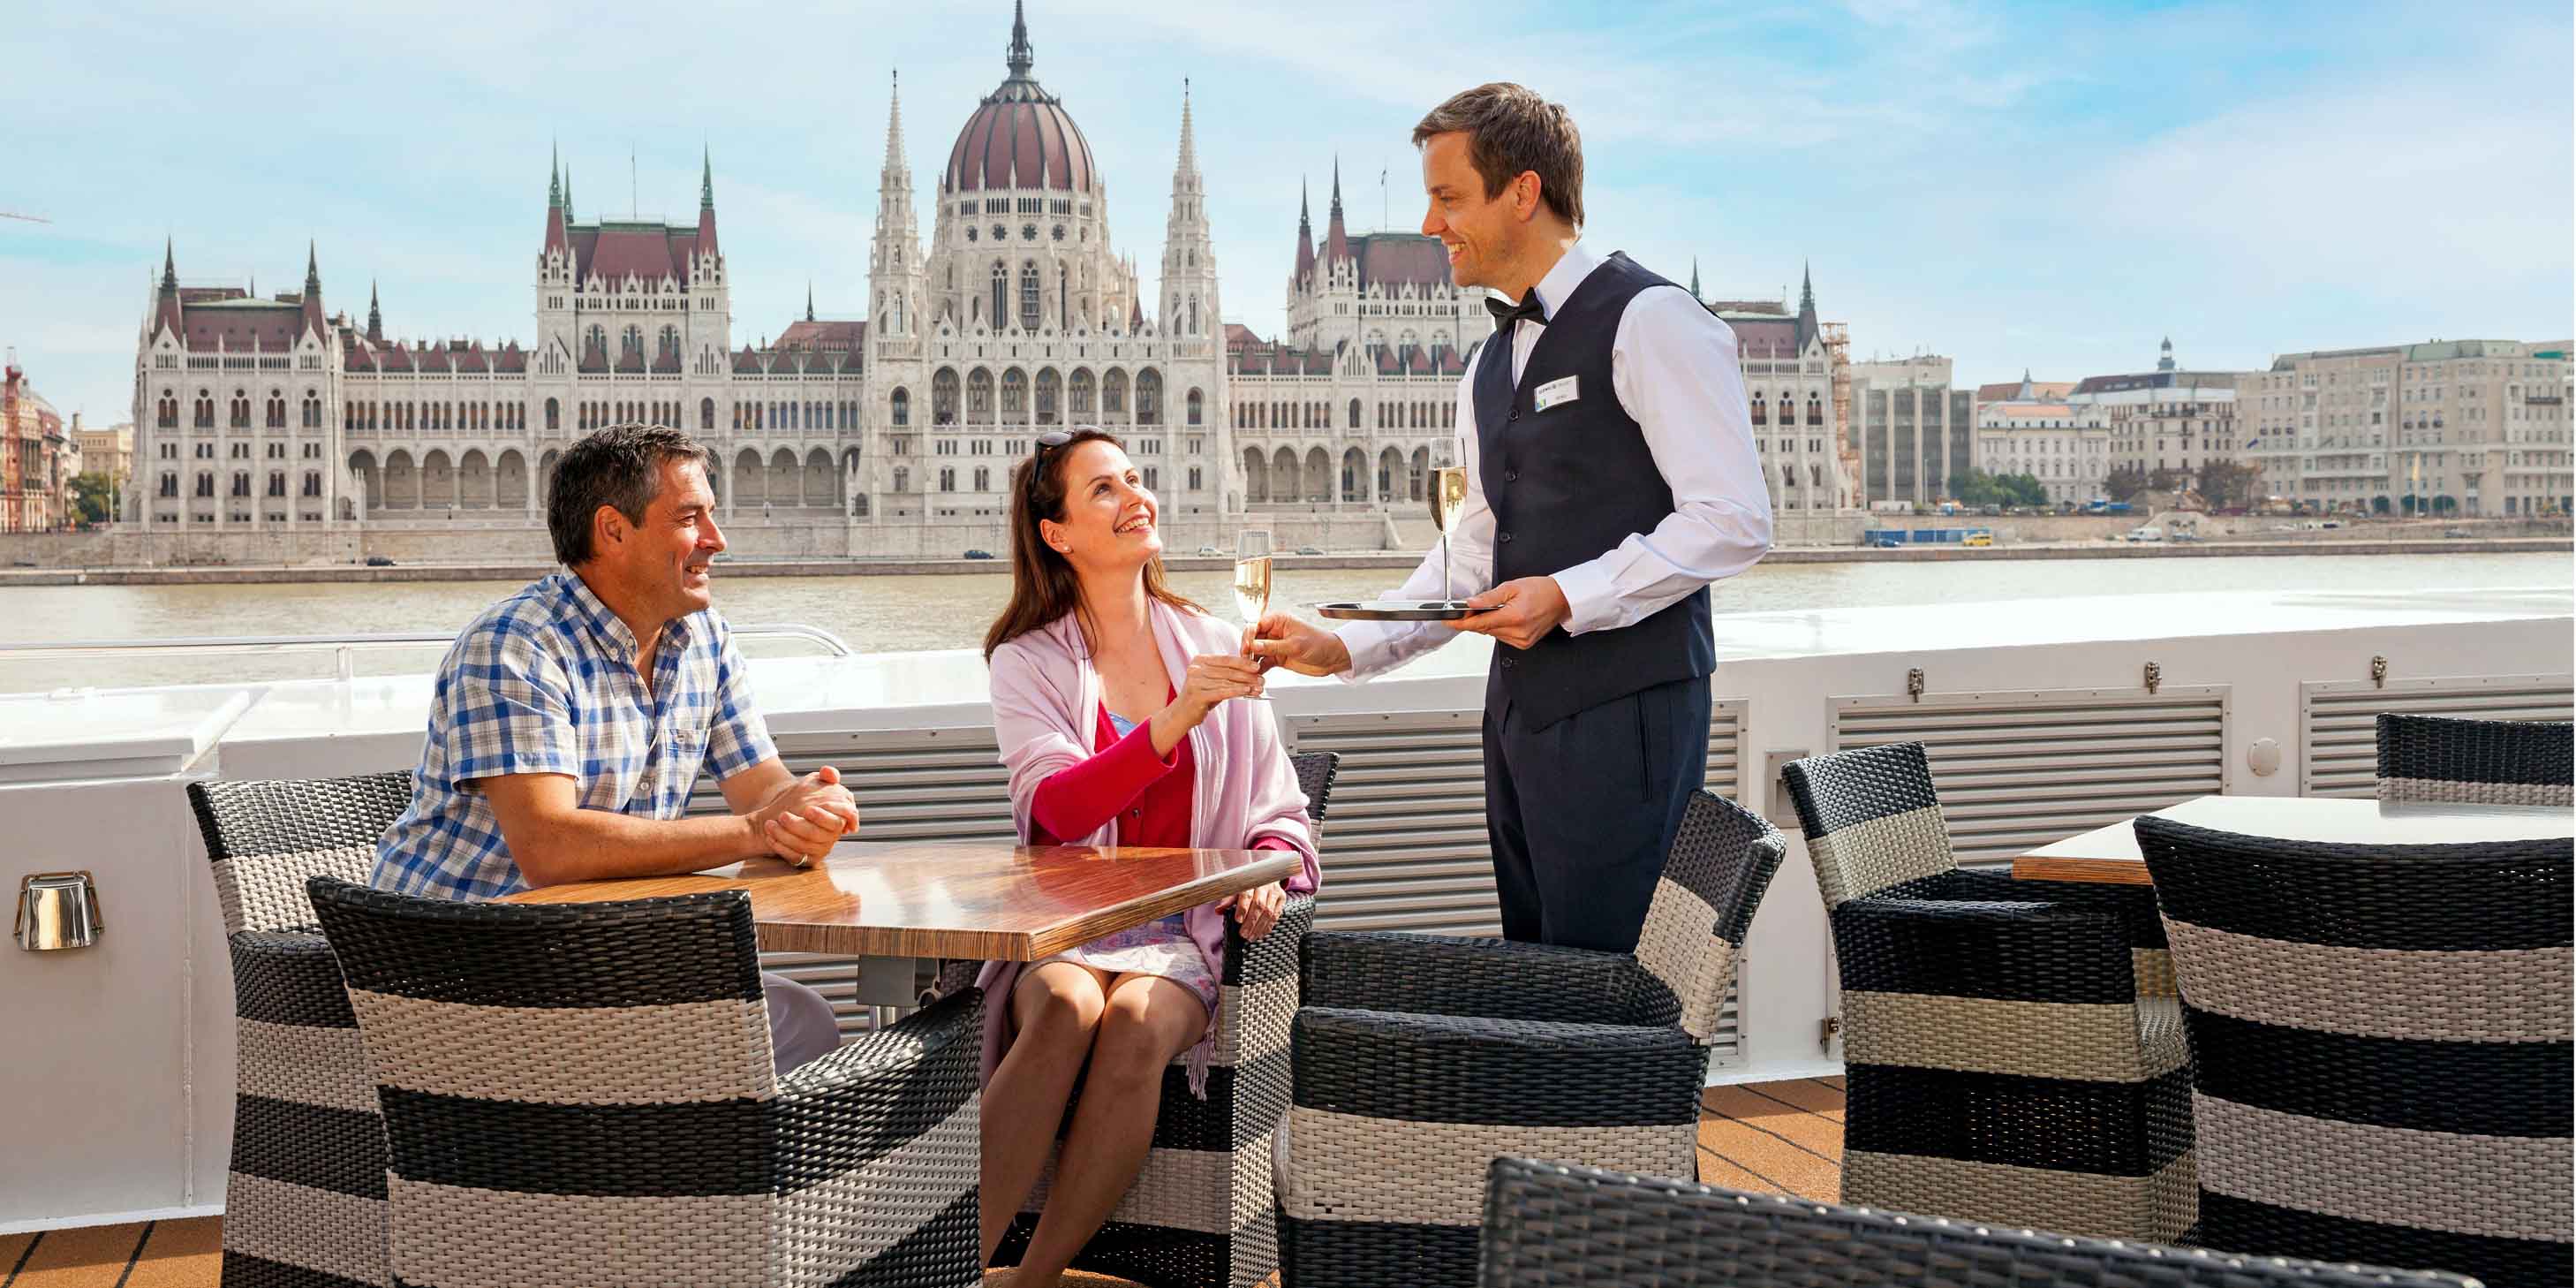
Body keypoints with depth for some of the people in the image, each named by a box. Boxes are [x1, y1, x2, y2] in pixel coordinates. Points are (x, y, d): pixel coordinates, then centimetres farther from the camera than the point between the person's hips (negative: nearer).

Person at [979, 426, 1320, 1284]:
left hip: (1184, 932, 1)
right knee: (1067, 1009, -35)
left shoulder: (1216, 648, 12)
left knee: (1137, 1024, -32)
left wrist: (1269, 868, -6)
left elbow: (1280, 811, 18)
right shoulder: (1025, 663, 5)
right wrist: (1176, 719, -26)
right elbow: (1060, 810, -13)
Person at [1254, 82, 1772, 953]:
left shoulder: (1648, 320, -7)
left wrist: (1569, 597, -17)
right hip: (1520, 711, 8)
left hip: (1623, 711, -8)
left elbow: (1734, 520, -14)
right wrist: (1345, 649, 10)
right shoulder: (1489, 368, 19)